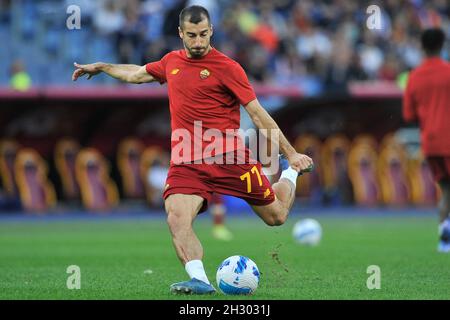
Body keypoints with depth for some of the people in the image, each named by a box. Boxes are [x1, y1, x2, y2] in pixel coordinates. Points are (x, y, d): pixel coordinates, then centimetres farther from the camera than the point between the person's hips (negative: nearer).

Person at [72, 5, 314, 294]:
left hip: (230, 157, -3)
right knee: (177, 219, -25)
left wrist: (290, 153, -4)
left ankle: (289, 172, 38)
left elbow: (258, 114, -3)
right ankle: (199, 281, -28)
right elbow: (137, 74, 35)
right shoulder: (171, 62, 12)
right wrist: (101, 67, 44)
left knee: (277, 216, 7)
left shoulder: (227, 67, -5)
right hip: (187, 162, 3)